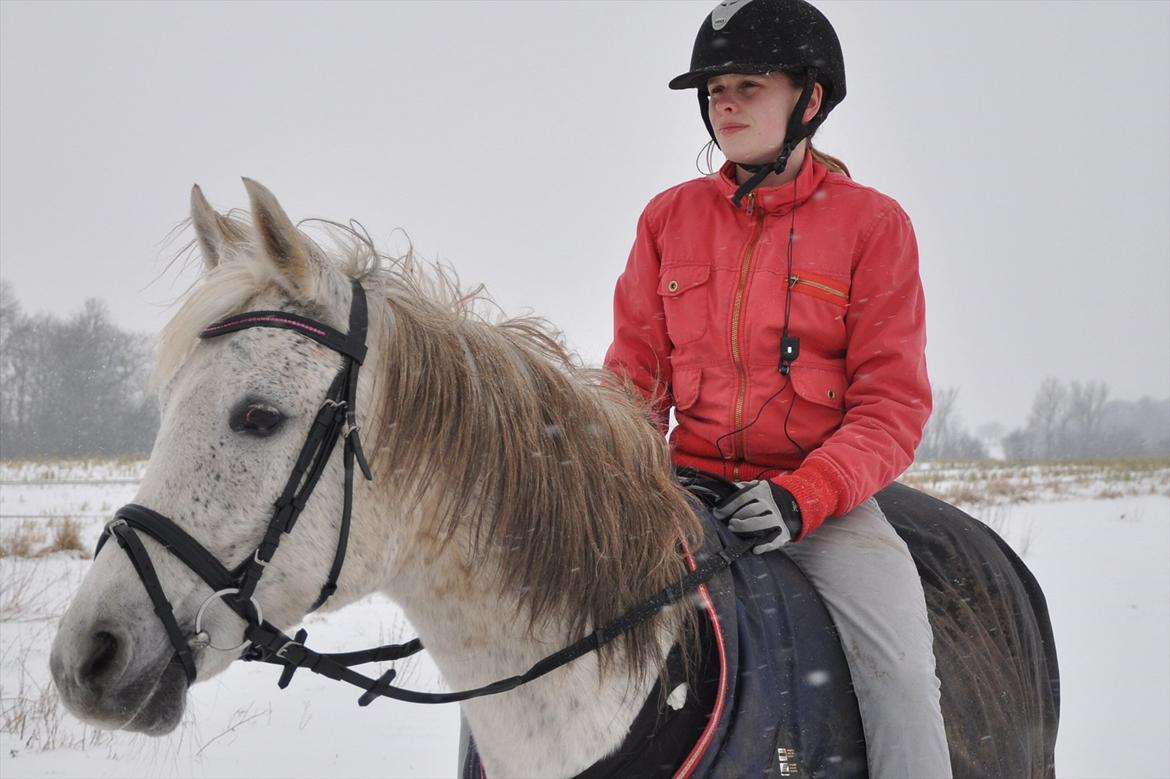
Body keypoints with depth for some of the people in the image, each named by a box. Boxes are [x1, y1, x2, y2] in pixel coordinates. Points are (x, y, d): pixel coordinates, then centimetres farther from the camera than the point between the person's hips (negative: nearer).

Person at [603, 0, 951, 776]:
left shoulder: (872, 223, -1)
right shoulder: (670, 217, 8)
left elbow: (893, 403, -5)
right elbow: (635, 371, 13)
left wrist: (806, 496, -20)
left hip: (824, 495, -3)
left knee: (899, 662, -25)